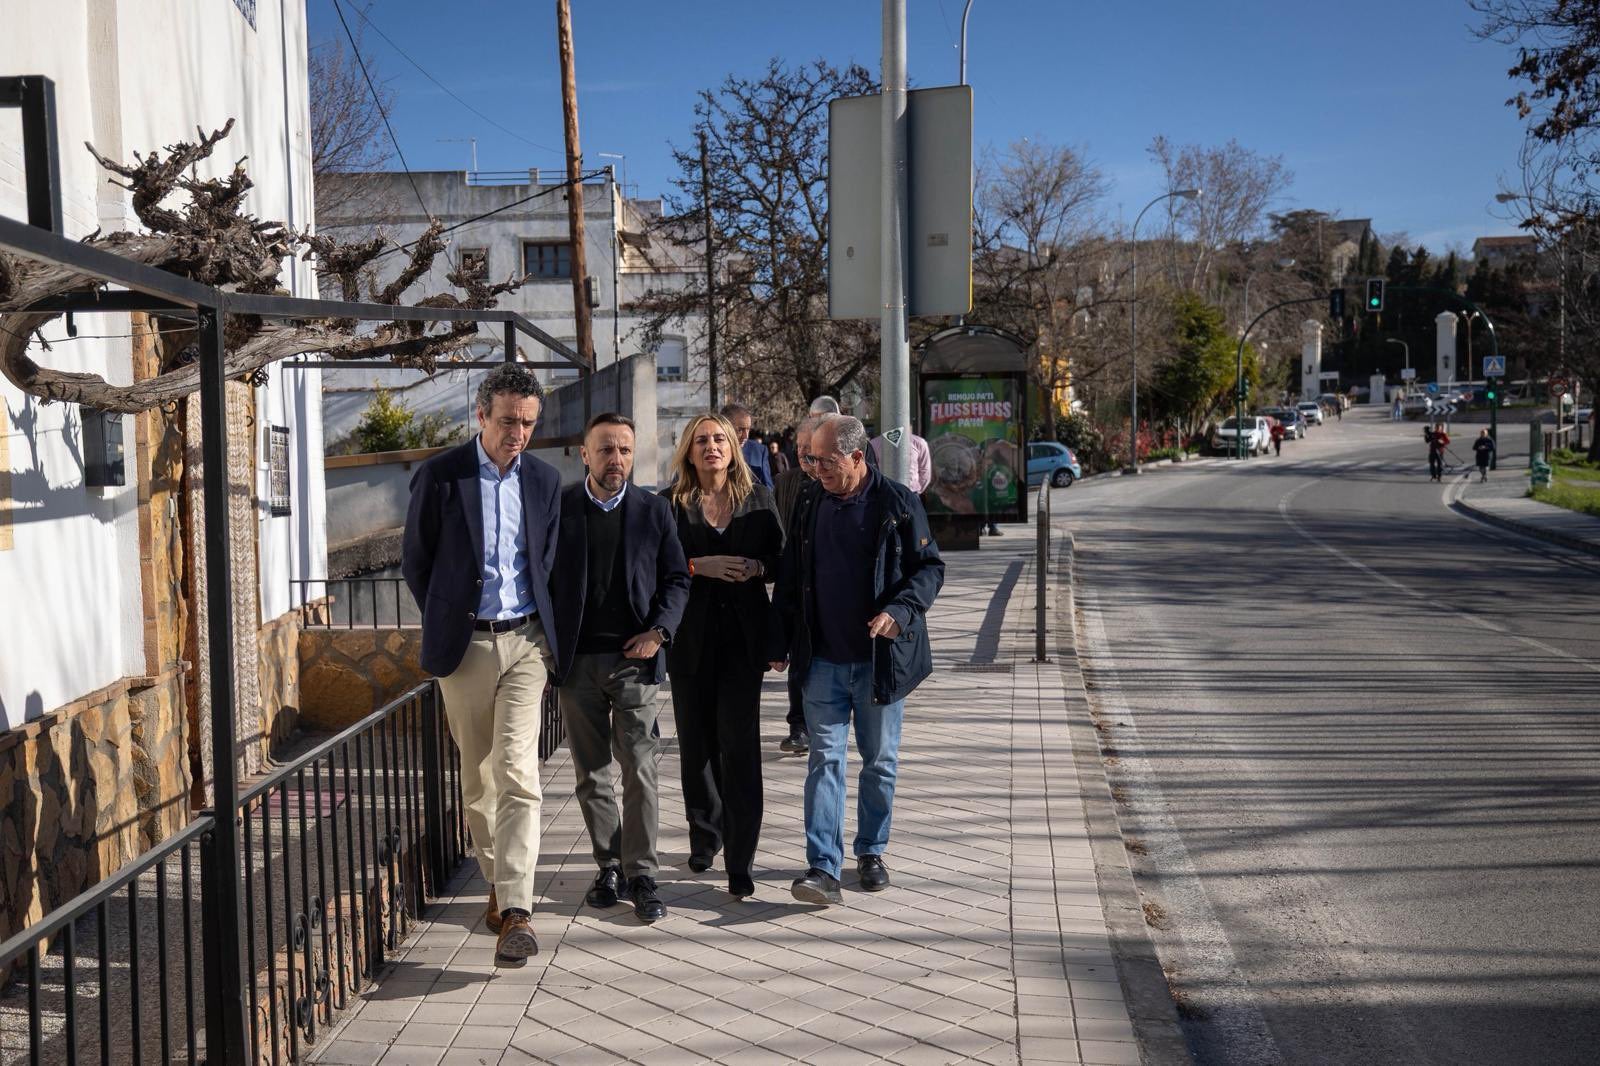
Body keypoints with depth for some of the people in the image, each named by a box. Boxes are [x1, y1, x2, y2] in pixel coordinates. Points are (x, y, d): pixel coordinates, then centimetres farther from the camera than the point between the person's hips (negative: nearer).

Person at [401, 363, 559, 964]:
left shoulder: (544, 481, 6)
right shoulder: (439, 476, -4)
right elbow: (415, 562, 4)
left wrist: (542, 626, 11)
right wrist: (446, 624, 6)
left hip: (524, 643, 1)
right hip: (465, 644, -1)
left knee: (517, 773, -11)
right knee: (477, 779, 10)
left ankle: (515, 911, -14)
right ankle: (497, 885, 27)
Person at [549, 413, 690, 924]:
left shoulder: (653, 510, 5)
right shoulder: (558, 508, 3)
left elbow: (676, 578, 8)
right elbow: (539, 577, 5)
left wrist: (659, 630, -6)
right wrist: (548, 645, -3)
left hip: (634, 658, -1)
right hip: (576, 659, 1)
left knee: (639, 771, -3)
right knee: (591, 773, 8)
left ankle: (640, 875, 4)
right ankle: (610, 867, 20)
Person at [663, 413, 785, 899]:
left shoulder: (758, 499, 8)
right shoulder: (671, 503, 3)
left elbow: (781, 556, 9)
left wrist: (758, 567, -11)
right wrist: (700, 566, -17)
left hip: (744, 637, 0)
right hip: (691, 639, 0)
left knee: (739, 744, -7)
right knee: (697, 744, 10)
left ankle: (741, 859, -5)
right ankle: (704, 836, 30)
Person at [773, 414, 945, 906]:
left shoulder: (898, 503, -6)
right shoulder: (809, 504, 6)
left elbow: (930, 568, -3)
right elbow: (789, 578, 13)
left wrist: (901, 611, -19)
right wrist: (782, 641, 9)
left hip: (881, 658, -2)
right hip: (823, 659, 2)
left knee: (880, 760, 11)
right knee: (824, 758, -4)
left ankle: (871, 852, 27)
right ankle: (823, 867, -6)